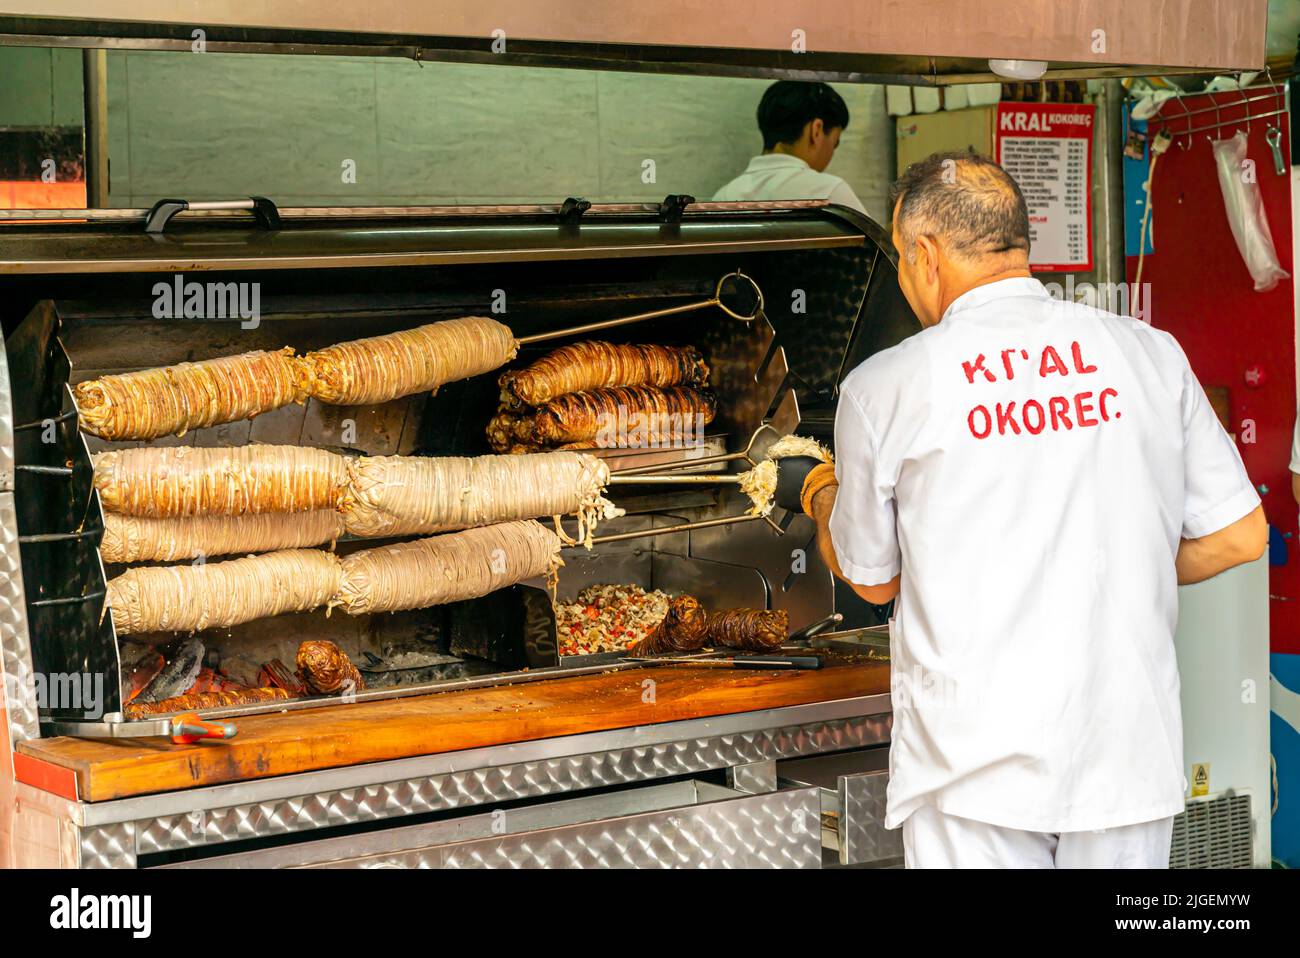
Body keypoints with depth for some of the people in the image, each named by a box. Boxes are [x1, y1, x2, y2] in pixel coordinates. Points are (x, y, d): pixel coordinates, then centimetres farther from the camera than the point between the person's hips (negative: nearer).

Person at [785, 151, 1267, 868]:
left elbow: (872, 578, 7)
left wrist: (824, 500, 28)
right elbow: (1239, 537, 3)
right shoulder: (1149, 354, 1)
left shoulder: (882, 388, -6)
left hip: (978, 764, -3)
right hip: (1130, 750, 3)